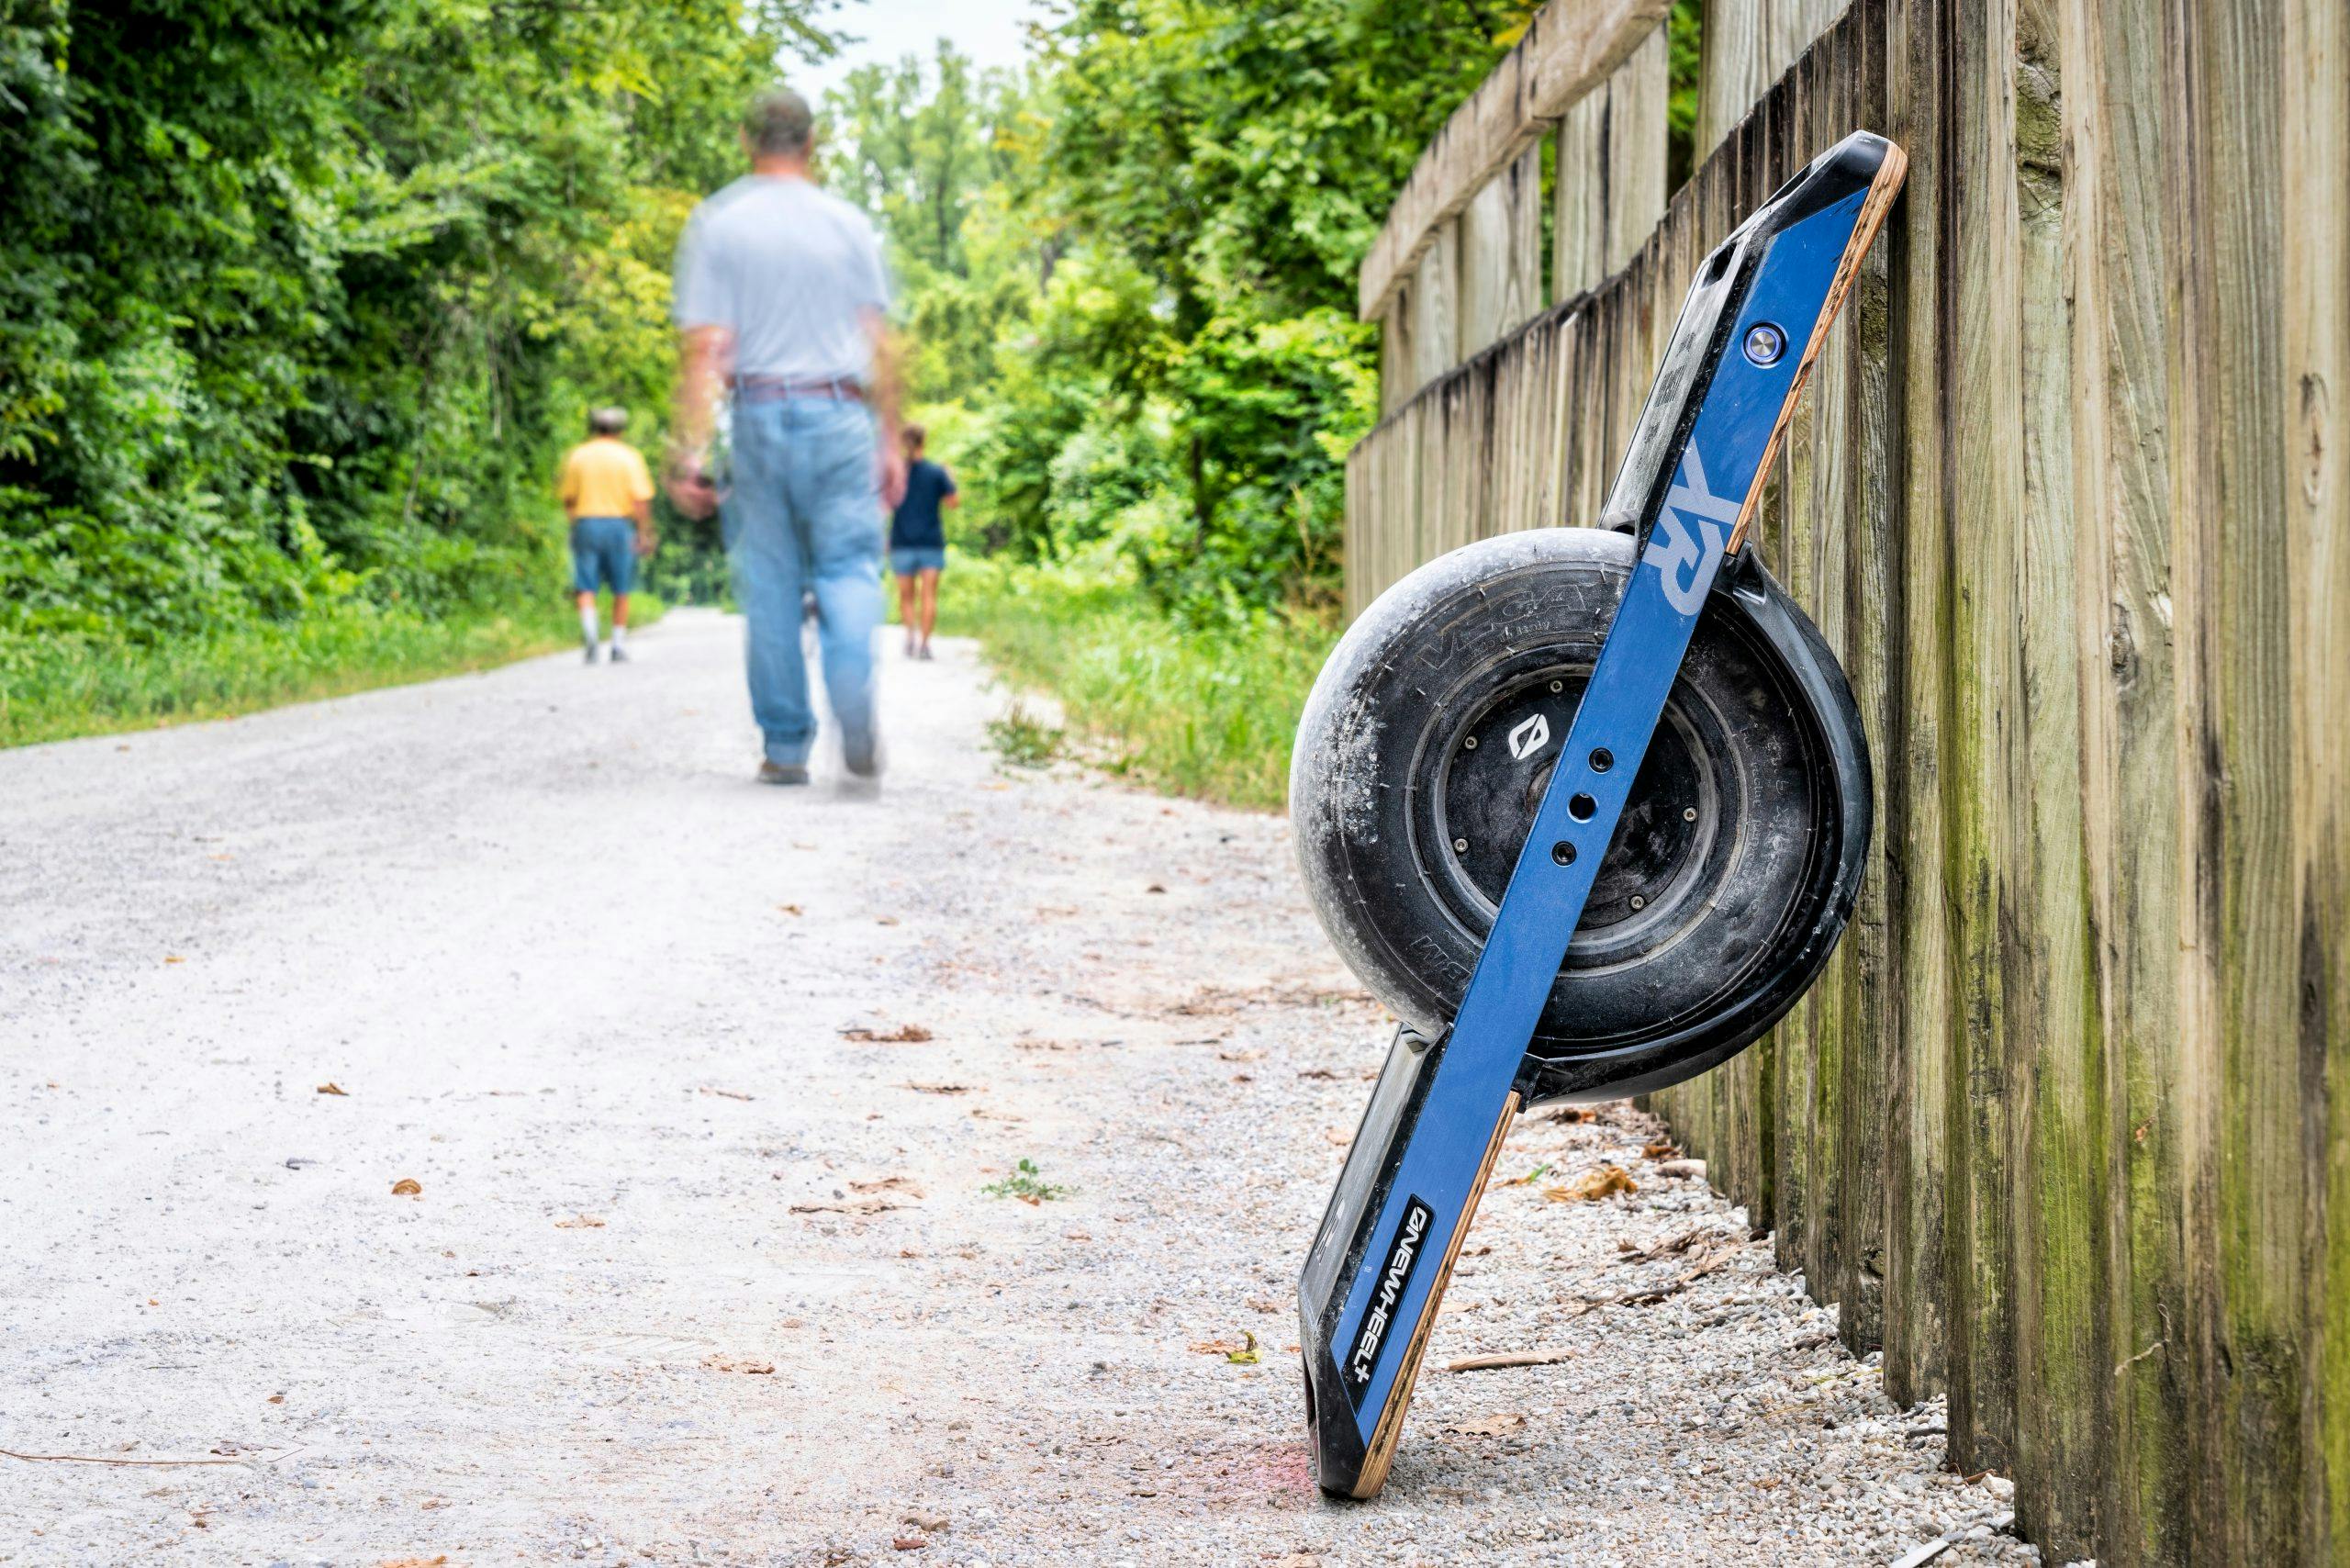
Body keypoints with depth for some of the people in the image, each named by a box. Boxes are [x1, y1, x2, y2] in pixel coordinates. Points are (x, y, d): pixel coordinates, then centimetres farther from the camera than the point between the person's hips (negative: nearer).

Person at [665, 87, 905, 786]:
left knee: (769, 585, 6)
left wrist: (691, 447, -6)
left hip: (758, 413, 0)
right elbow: (879, 346, 3)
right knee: (848, 567, 3)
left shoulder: (716, 224, 2)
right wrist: (891, 441, 9)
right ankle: (853, 693, -24)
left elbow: (705, 348, -5)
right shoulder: (848, 224, 5)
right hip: (840, 414, 0)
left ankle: (785, 745, 6)